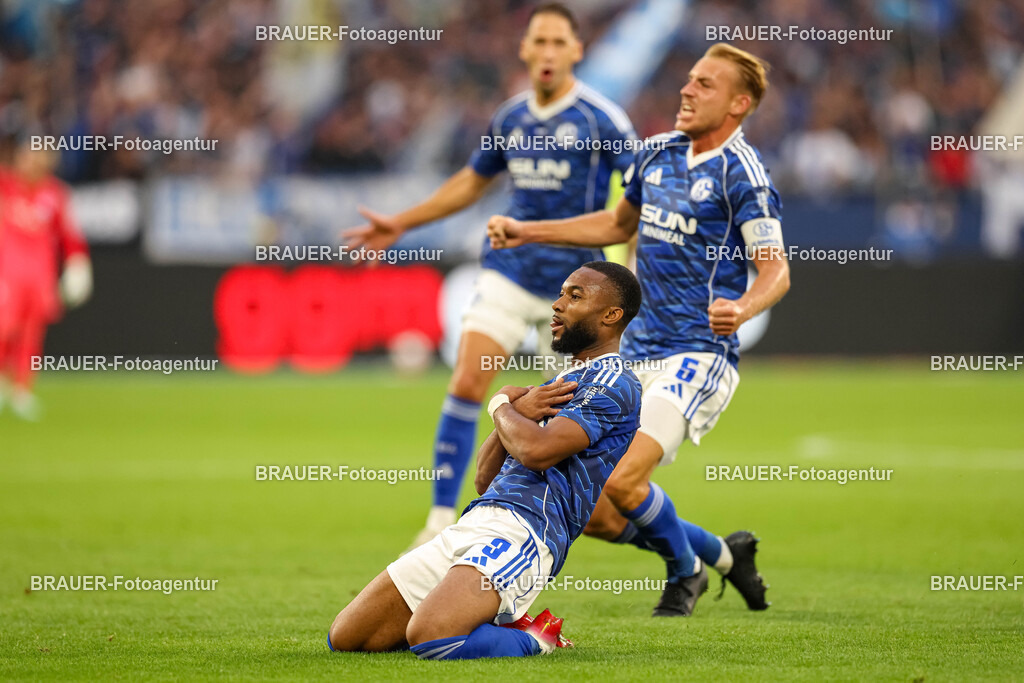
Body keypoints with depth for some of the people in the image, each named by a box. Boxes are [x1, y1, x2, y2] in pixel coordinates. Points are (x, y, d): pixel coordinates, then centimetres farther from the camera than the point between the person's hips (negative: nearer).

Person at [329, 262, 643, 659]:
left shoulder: (613, 385, -3)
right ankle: (493, 623, 14)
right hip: (475, 521, 10)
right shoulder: (561, 383, 28)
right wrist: (516, 413, 4)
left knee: (428, 636, -35)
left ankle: (537, 640, -7)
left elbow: (537, 451, -19)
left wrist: (502, 406, 3)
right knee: (345, 638, 3)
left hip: (523, 531, -10)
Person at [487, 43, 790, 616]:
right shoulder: (658, 154, 11)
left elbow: (776, 269, -18)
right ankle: (723, 553, 24)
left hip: (699, 354, -8)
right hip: (638, 352, 8)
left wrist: (743, 307, -39)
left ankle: (686, 570, 8)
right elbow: (618, 225, 28)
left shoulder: (741, 171, -11)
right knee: (593, 512, 3)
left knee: (622, 482, -22)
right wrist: (528, 231, 25)